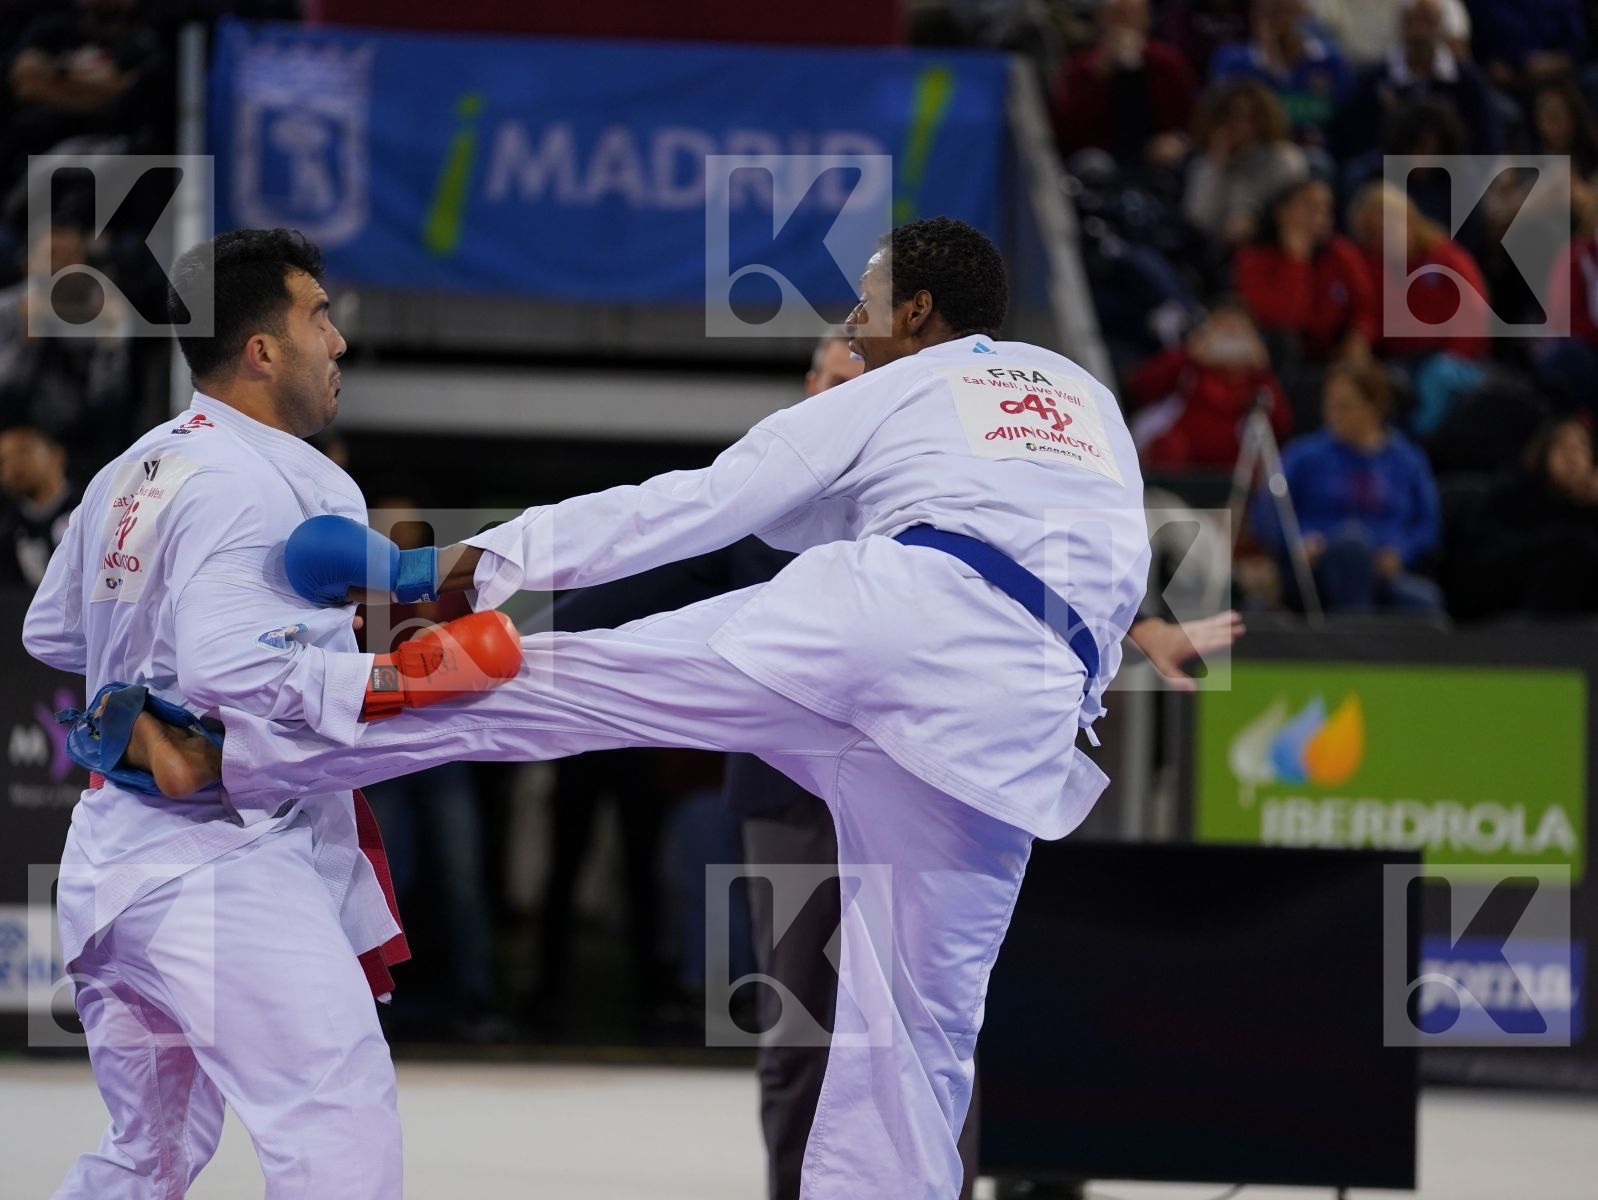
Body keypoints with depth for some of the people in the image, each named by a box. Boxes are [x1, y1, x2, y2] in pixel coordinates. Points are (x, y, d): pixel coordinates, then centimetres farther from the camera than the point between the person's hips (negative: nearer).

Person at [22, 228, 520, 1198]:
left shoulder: (132, 474, 14)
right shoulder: (248, 483, -14)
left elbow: (51, 632, 25)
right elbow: (230, 668, -27)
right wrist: (411, 677, -28)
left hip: (113, 854, 10)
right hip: (220, 856, -10)